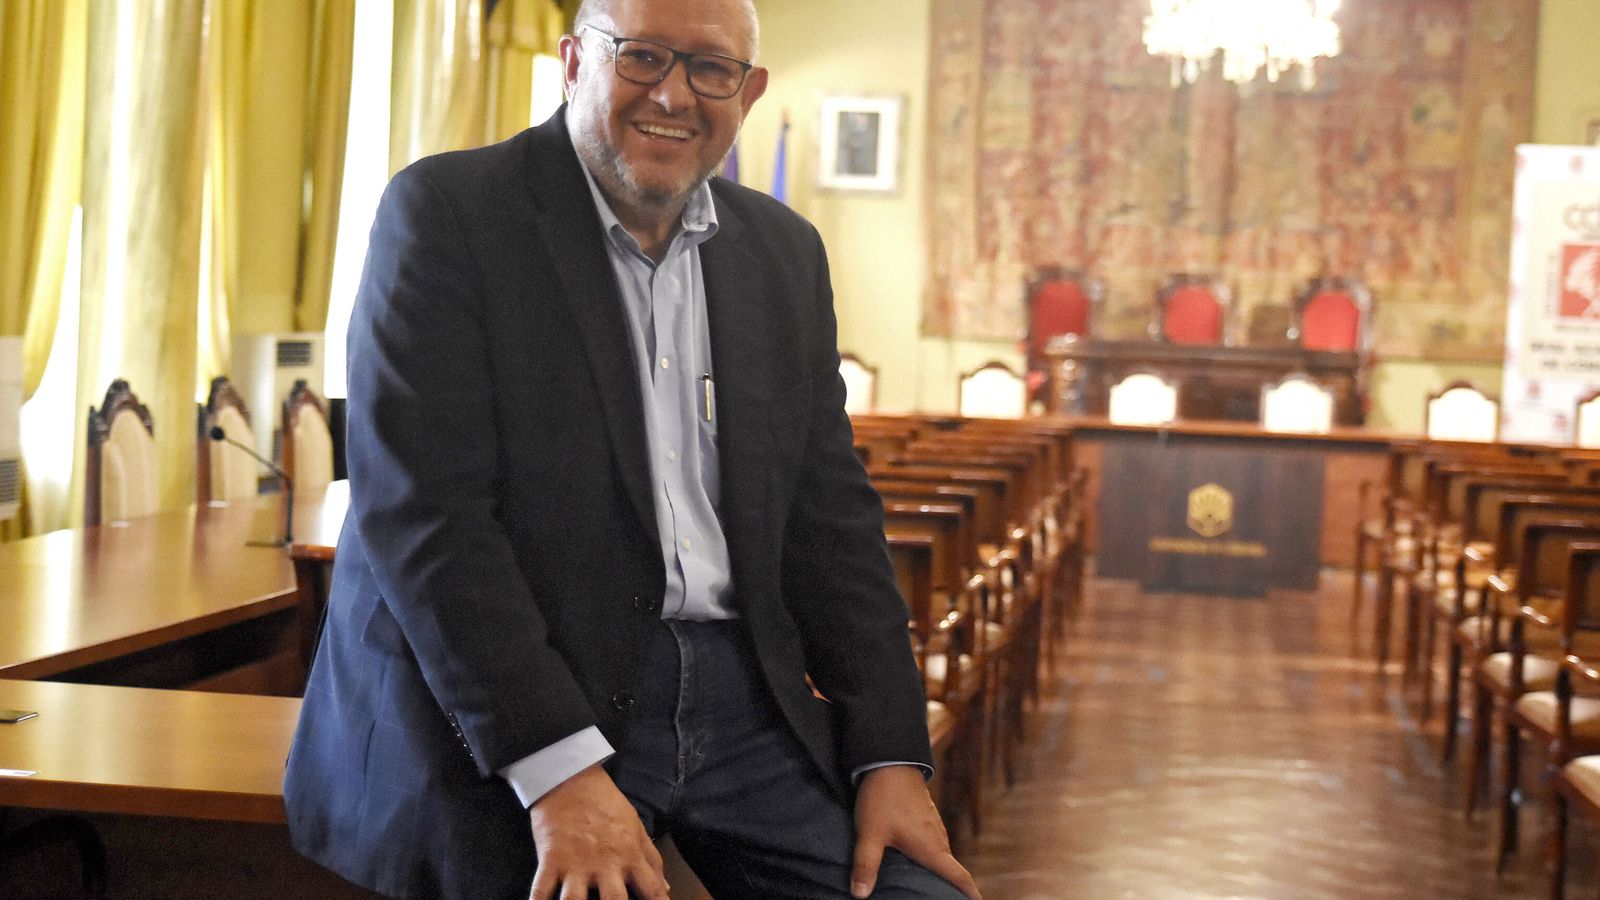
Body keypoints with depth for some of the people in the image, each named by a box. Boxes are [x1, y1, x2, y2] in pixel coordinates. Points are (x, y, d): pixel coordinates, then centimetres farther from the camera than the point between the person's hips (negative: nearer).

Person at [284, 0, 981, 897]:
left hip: (741, 697, 5)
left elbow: (830, 513, 13)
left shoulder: (785, 252, 13)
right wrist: (559, 771, -21)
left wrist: (892, 755, 2)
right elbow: (421, 511, -14)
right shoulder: (446, 212, -5)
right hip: (503, 729, -5)